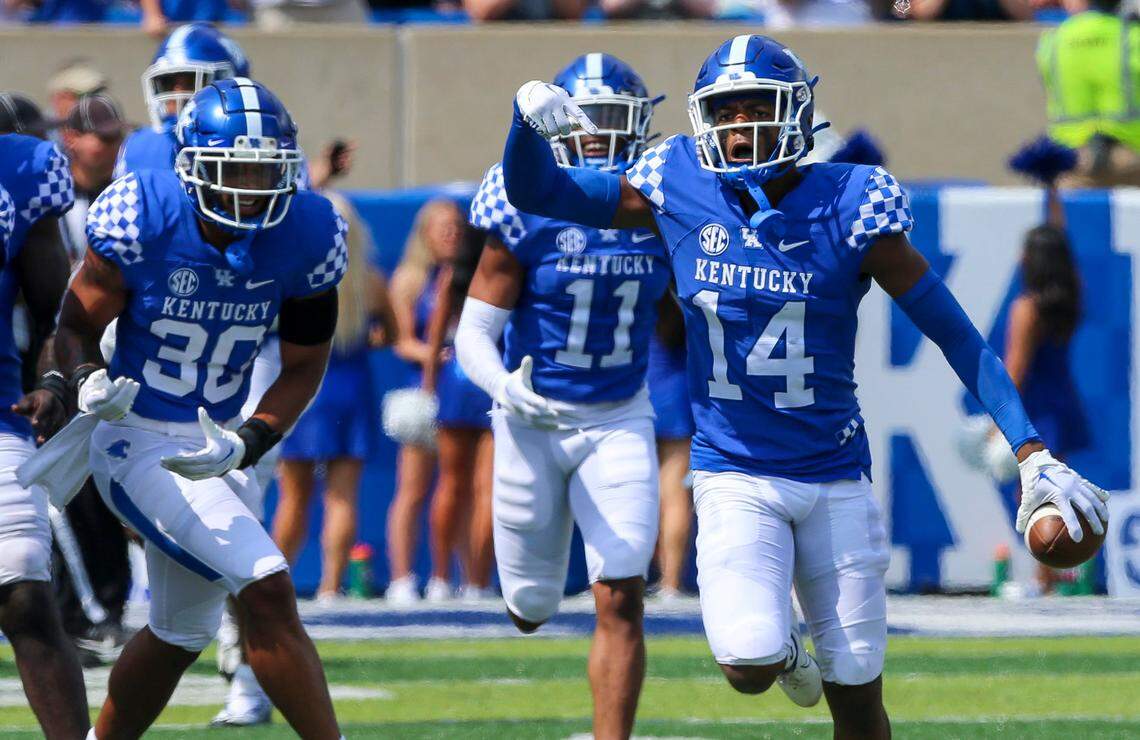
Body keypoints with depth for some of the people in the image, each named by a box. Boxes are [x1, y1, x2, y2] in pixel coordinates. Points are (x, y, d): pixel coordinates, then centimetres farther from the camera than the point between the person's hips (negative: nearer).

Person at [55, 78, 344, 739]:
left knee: (180, 635, 18)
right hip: (140, 442, -6)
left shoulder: (305, 235, -9)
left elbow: (304, 366, 1)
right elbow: (78, 323, -7)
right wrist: (88, 382, -30)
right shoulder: (142, 219, -19)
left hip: (218, 443, 6)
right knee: (267, 588, -19)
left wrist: (245, 447, -15)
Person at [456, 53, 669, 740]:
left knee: (621, 600, -12)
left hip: (620, 421, 1)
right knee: (532, 607, 13)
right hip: (534, 418, -1)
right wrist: (506, 386, -33)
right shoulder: (527, 216, -14)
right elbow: (474, 335, -14)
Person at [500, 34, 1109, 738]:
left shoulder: (849, 210, -11)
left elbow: (960, 339, -7)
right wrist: (530, 116, -18)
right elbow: (536, 192, 4)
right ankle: (780, 648, 18)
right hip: (735, 477, 0)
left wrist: (1034, 455, -13)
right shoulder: (682, 192, -5)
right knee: (749, 667, -20)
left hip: (836, 479, 0)